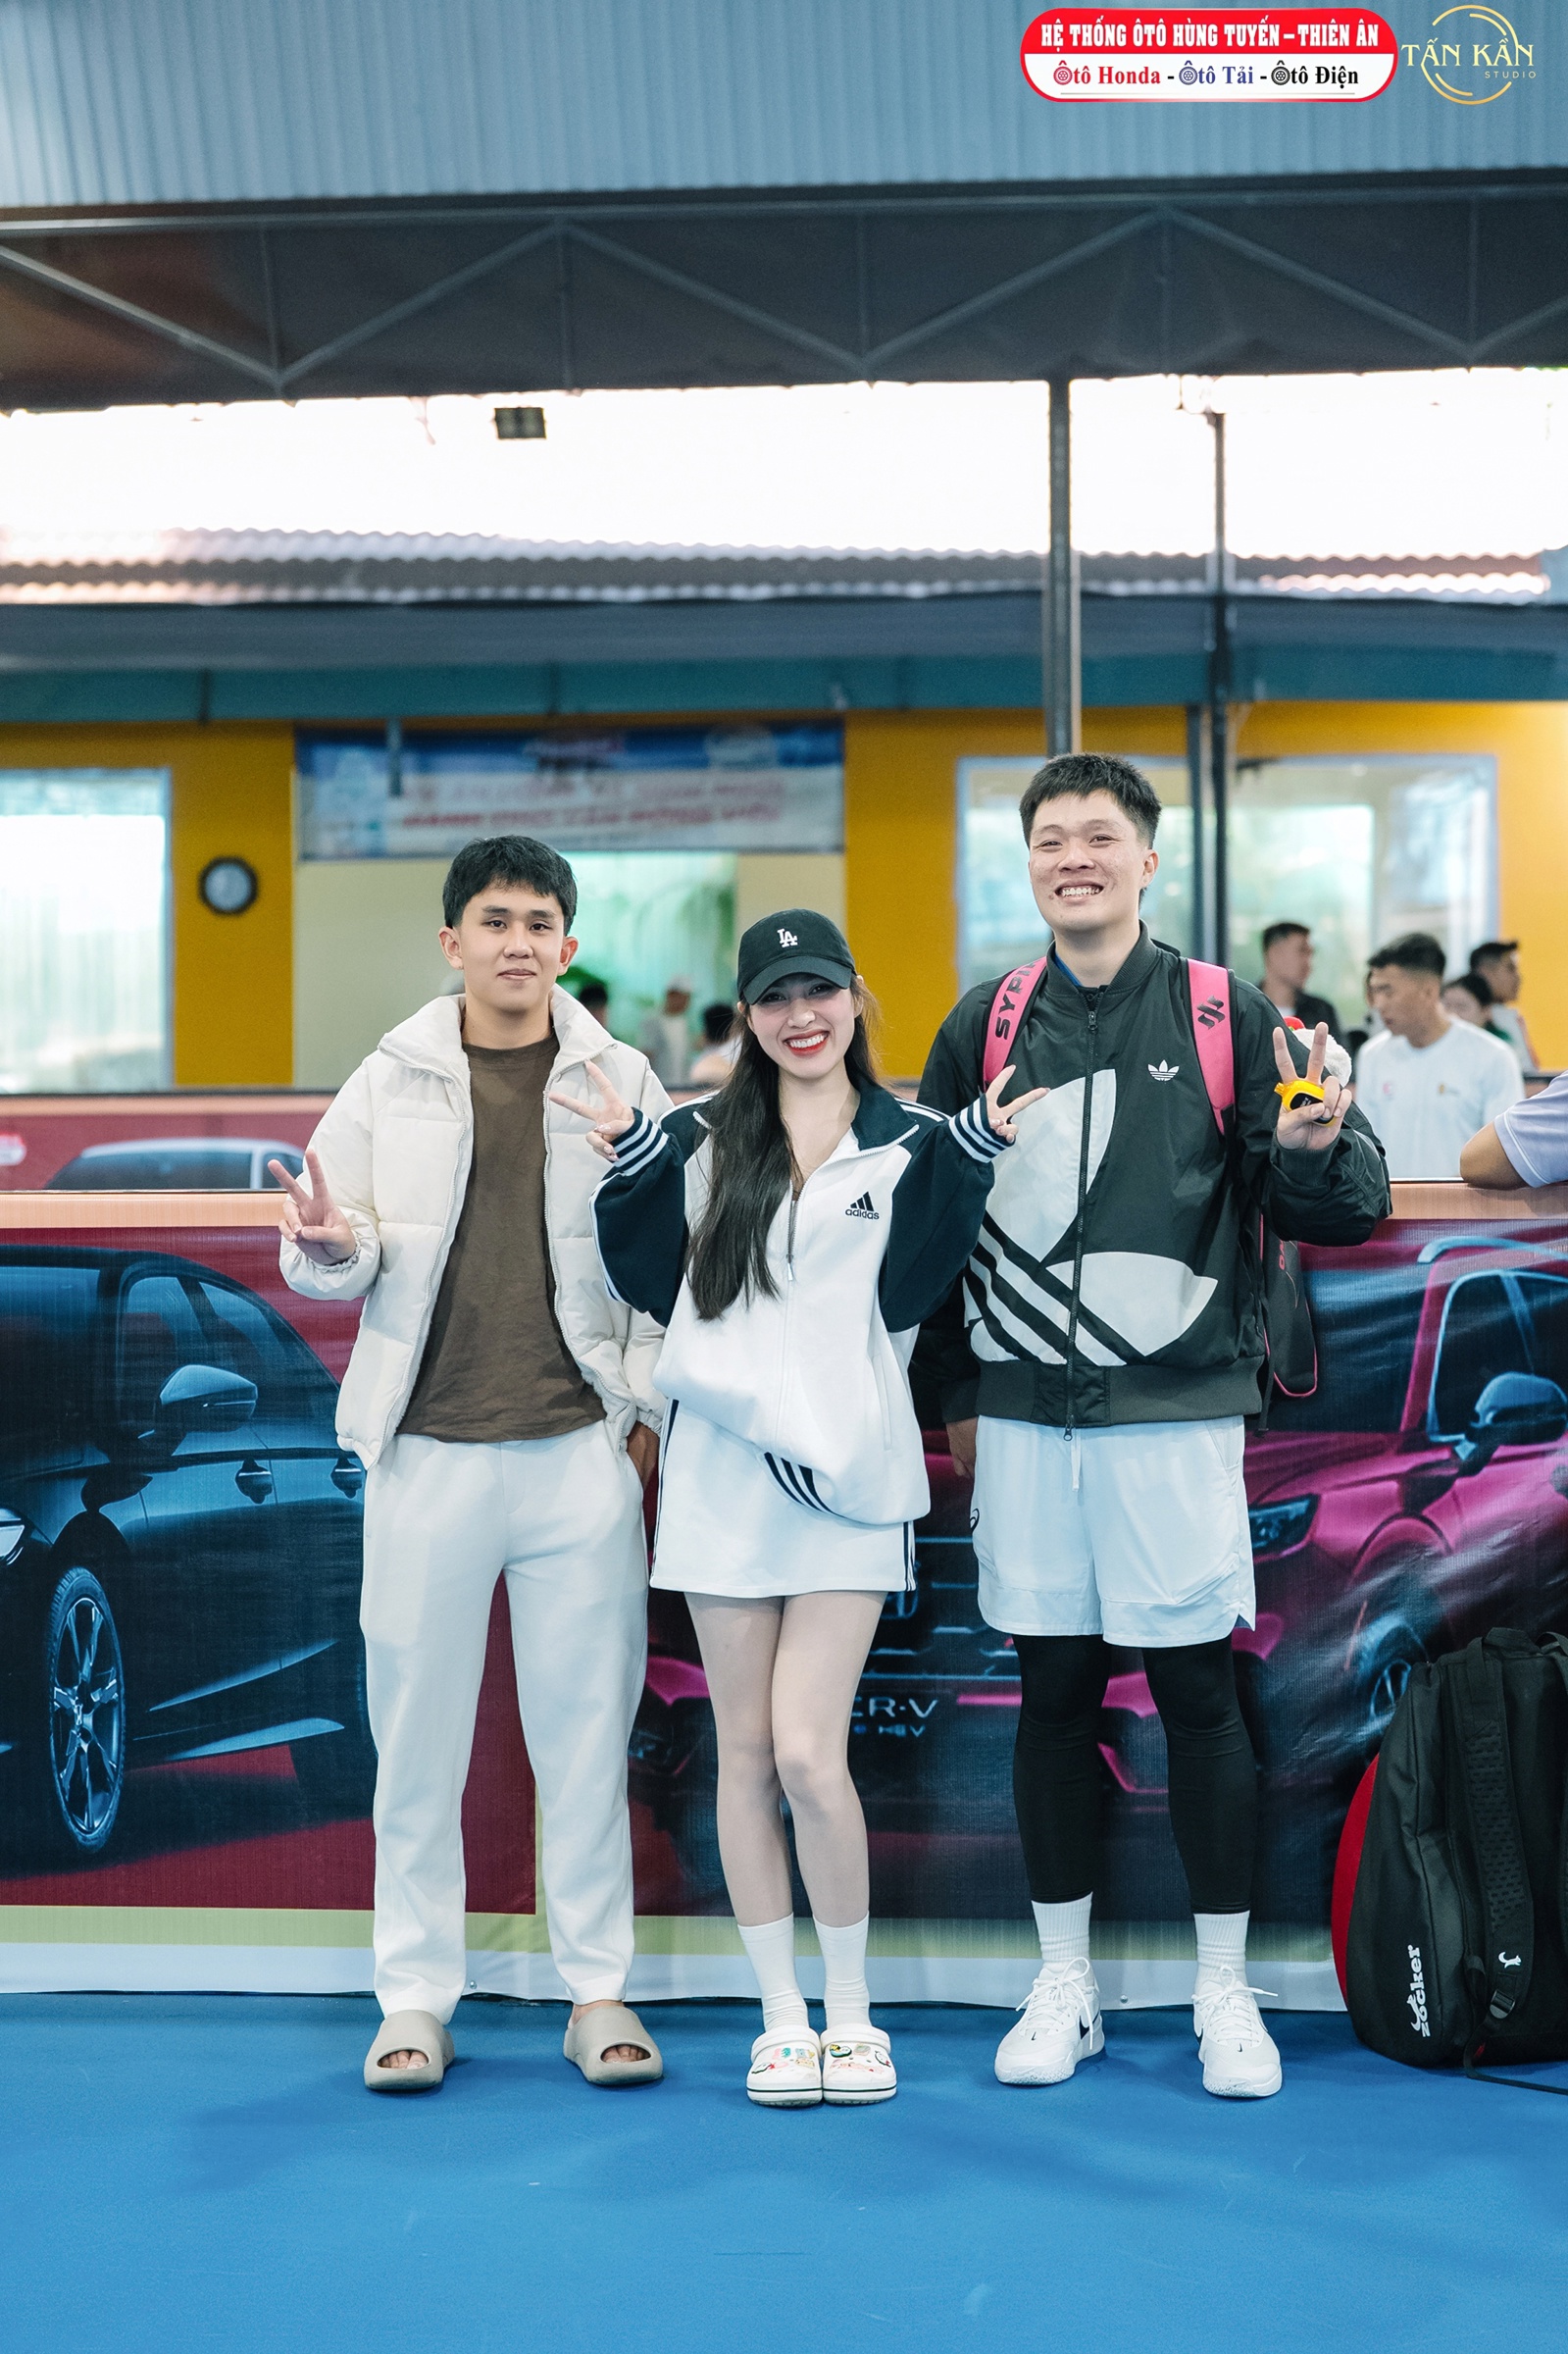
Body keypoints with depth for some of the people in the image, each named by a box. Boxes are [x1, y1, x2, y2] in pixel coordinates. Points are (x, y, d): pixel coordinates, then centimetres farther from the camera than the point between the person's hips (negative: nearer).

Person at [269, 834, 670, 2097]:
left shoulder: (622, 1080, 5)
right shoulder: (392, 1082, 6)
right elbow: (338, 1269, 8)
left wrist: (650, 1413, -2)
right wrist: (329, 1247, -15)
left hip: (581, 1448, 0)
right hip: (428, 1448, 1)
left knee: (588, 1727, 4)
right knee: (417, 1728, 4)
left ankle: (599, 1990, 15)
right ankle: (417, 1998, 14)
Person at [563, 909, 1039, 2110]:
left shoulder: (907, 1142, 5)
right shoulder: (702, 1141, 10)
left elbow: (909, 1291, -7)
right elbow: (650, 1281, 5)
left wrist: (968, 1156, -17)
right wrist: (632, 1159, -8)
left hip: (845, 1470, -2)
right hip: (722, 1467, 2)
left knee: (810, 1753, -9)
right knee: (746, 1751, 6)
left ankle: (853, 2012, 9)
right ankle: (783, 2018, 17)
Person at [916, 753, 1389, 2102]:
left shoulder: (1226, 1016, -1)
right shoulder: (985, 1026, 7)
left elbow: (1342, 1208, -2)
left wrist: (1319, 1146, -25)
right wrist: (958, 1393, 12)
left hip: (1174, 1410, -2)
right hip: (1024, 1417, 3)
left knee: (1199, 1690, 2)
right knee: (1053, 1689, 8)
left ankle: (1226, 1990, 14)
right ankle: (1063, 1984, 19)